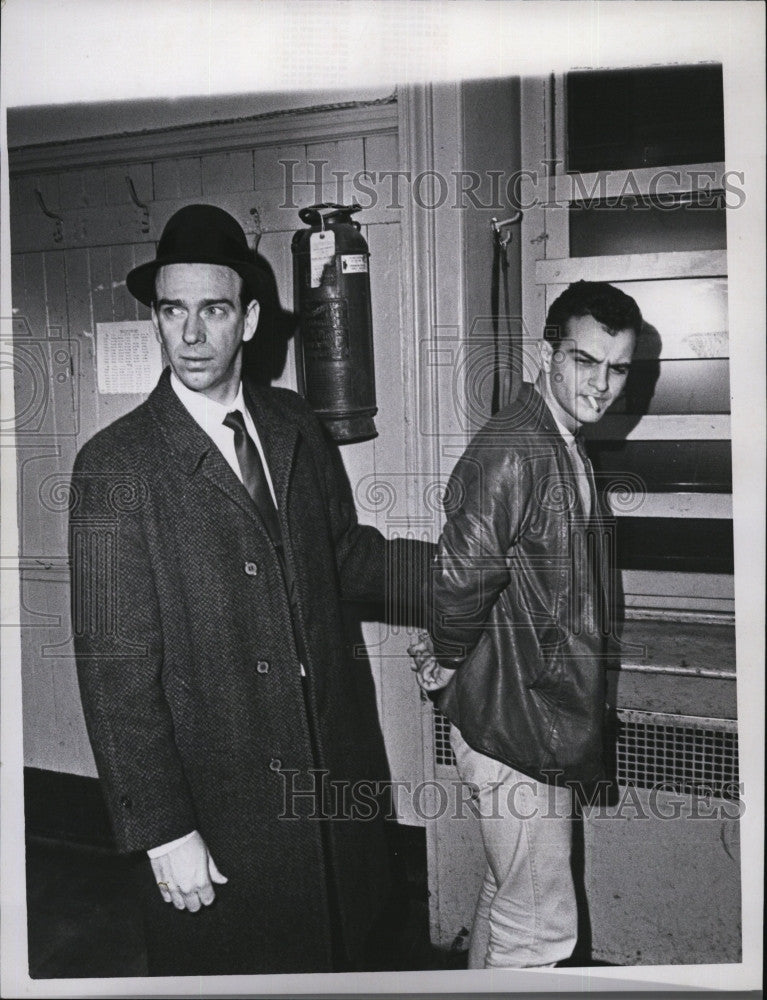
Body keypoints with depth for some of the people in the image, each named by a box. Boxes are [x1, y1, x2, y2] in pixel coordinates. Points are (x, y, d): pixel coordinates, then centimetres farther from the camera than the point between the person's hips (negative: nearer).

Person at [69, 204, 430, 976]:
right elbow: (115, 665, -15)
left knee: (343, 949, 22)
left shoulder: (294, 426, 2)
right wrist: (162, 830, -16)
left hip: (335, 772, 5)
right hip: (219, 807, -5)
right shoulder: (115, 466, -15)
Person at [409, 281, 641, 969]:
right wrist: (446, 664, -13)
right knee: (541, 928, 4)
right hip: (517, 726, -10)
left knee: (509, 896, 25)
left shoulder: (564, 447, 10)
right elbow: (464, 574, -30)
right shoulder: (514, 451, -24)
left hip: (548, 719, 10)